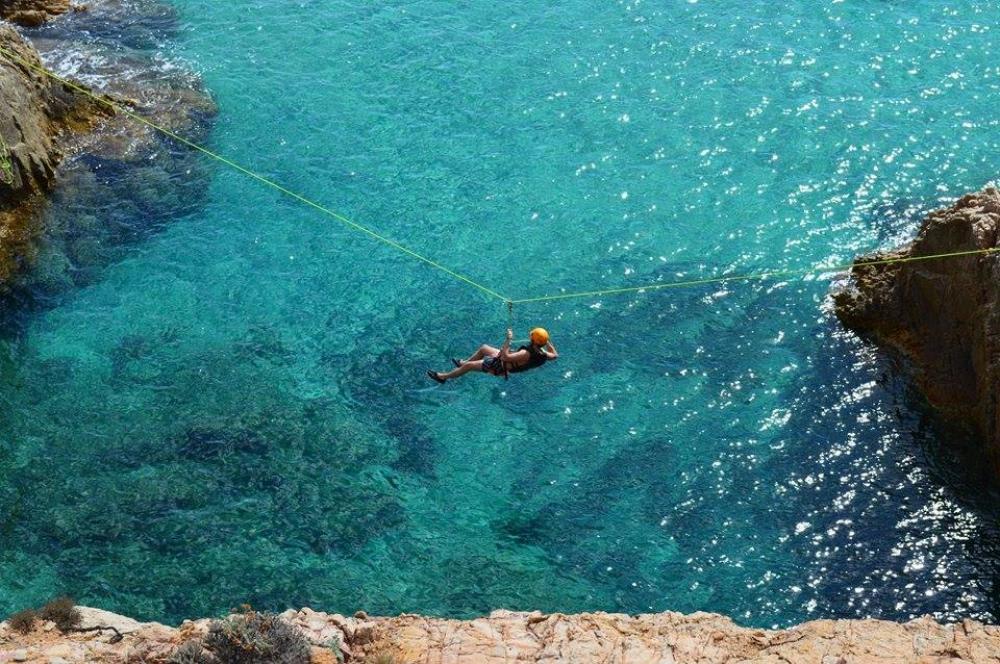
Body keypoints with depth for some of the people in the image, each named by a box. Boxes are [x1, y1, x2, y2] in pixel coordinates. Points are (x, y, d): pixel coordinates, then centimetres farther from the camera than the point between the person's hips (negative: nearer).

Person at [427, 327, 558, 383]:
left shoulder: (526, 354, -42)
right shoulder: (543, 355, -20)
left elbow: (505, 357, -43)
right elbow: (555, 355, 2)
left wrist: (508, 339, -39)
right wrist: (547, 342, -4)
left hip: (502, 367, -9)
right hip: (516, 365, 9)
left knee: (469, 365, 2)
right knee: (483, 348, 26)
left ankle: (443, 376, 20)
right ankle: (463, 362, 48)